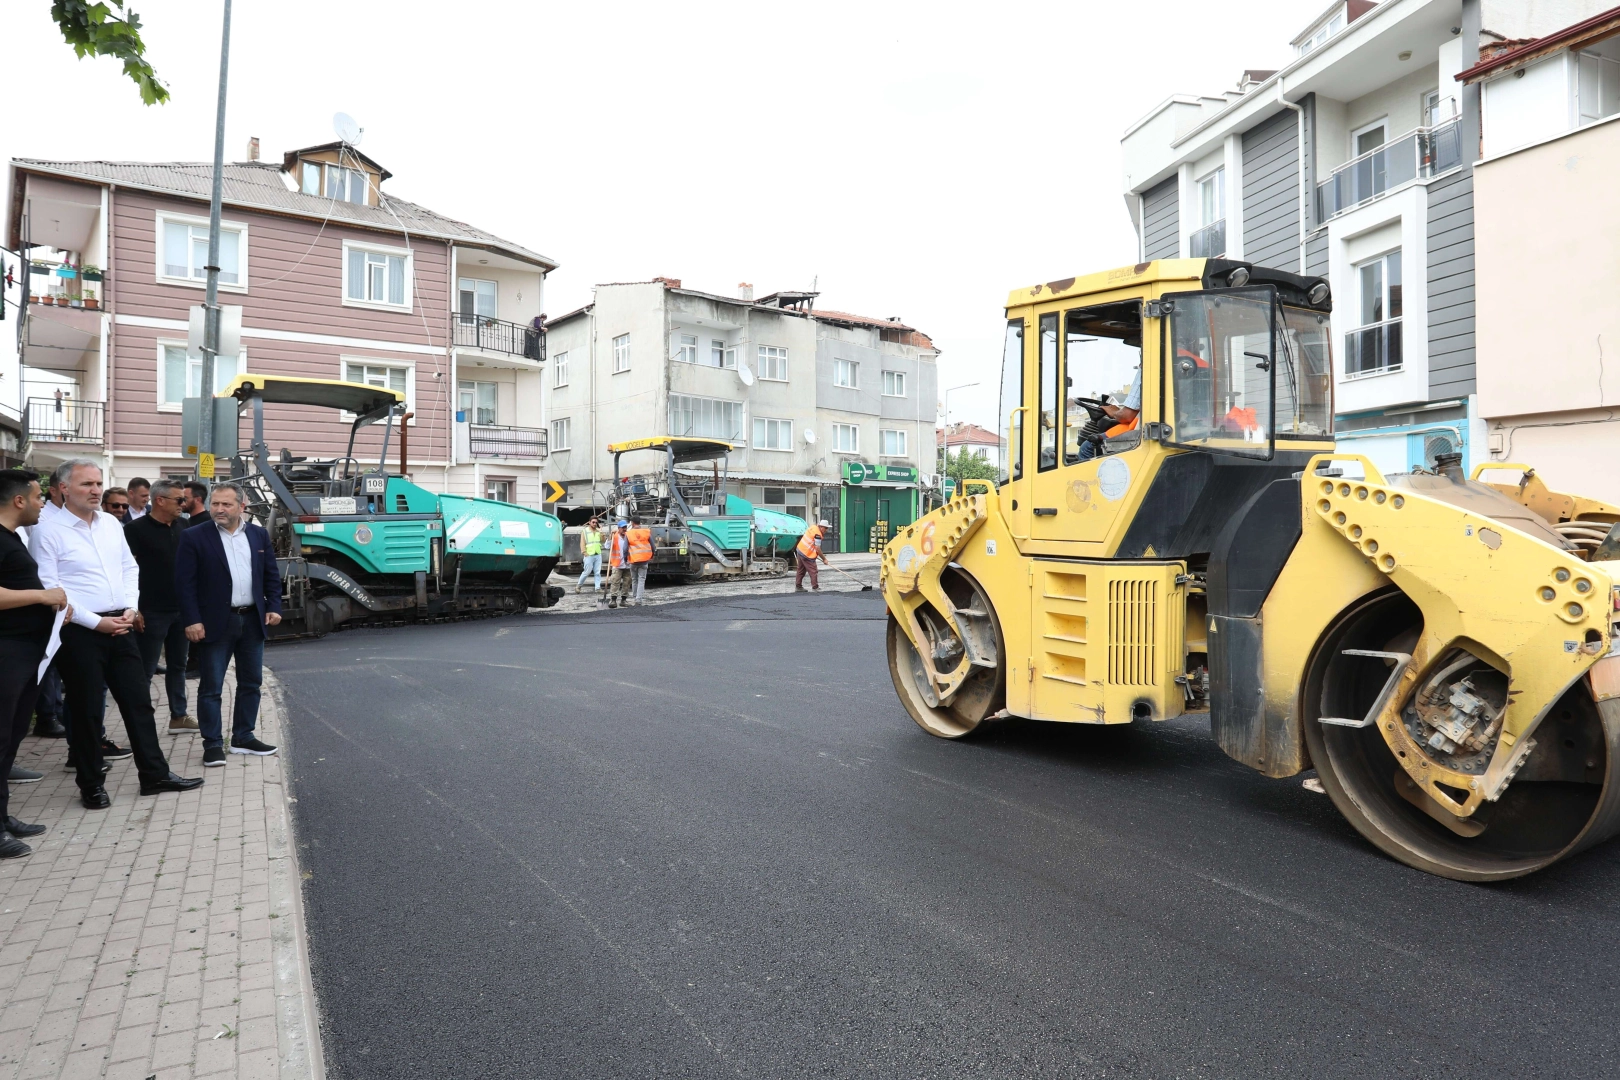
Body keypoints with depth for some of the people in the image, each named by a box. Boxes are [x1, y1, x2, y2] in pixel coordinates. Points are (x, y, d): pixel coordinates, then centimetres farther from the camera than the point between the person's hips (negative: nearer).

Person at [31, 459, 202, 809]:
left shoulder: (111, 523, 9)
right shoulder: (50, 530, -9)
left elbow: (130, 567, 15)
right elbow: (49, 588, -13)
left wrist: (131, 609, 1)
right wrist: (96, 622, -15)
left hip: (119, 626, 6)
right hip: (79, 631, -6)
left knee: (138, 699, 8)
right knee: (86, 709, 4)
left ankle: (154, 774, 17)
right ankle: (91, 785, 19)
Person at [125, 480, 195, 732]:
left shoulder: (181, 530, 9)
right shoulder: (136, 529, -9)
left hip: (181, 609, 6)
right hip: (152, 612, -6)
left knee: (178, 665, 13)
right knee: (145, 669, 2)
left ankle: (179, 716, 21)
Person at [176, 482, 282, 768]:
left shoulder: (259, 535, 7)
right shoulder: (194, 537, -5)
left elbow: (272, 575, 11)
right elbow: (185, 583, -7)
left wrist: (274, 606, 1)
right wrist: (192, 621, -13)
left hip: (253, 620, 4)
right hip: (215, 623, -4)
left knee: (251, 682, 11)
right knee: (211, 686, 2)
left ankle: (243, 737, 23)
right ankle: (213, 744, 11)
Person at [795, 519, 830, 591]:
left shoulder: (813, 527, 6)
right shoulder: (817, 534, -21)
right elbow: (817, 549, -21)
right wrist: (824, 559, -12)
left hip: (800, 550, 10)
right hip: (807, 555, -10)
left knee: (801, 570, 17)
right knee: (813, 571, -1)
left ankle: (798, 587, 24)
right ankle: (815, 587, 2)